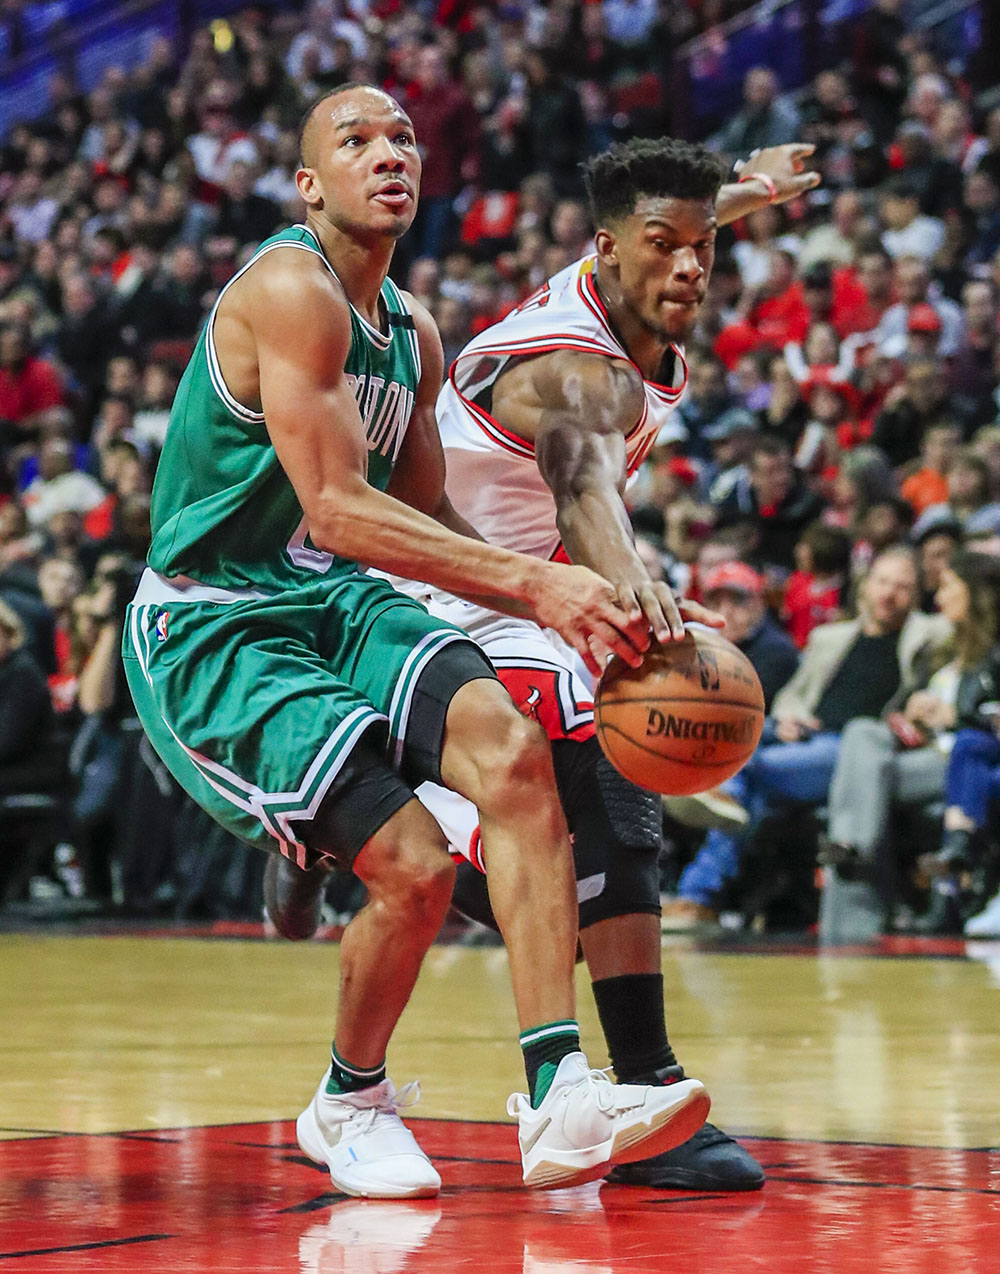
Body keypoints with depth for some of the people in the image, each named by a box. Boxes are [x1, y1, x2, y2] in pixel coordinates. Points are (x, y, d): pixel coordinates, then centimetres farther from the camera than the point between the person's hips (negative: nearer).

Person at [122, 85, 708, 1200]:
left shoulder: (412, 334, 11)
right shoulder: (288, 290, -17)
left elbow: (426, 516, 17)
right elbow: (339, 509, -24)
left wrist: (560, 607, 1)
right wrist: (533, 580, -28)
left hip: (337, 605, 7)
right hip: (210, 630, -7)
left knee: (505, 741, -22)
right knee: (415, 868, -20)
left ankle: (561, 1102, -28)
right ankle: (348, 1103, 10)